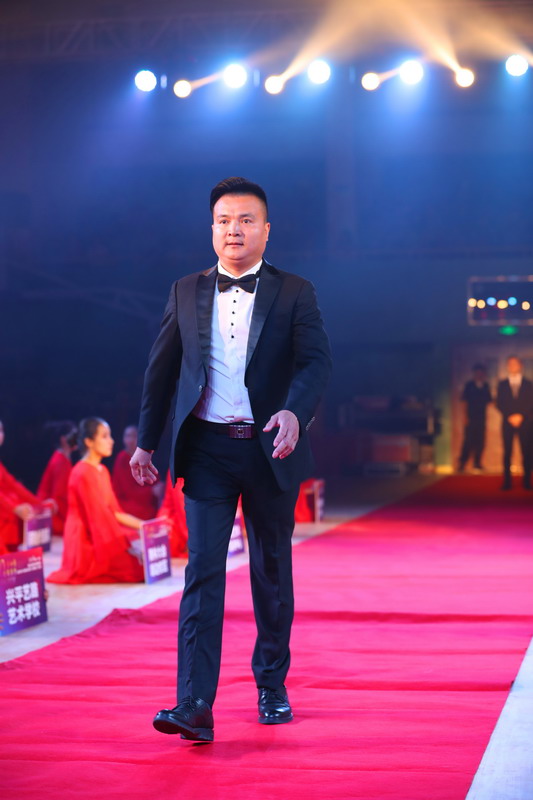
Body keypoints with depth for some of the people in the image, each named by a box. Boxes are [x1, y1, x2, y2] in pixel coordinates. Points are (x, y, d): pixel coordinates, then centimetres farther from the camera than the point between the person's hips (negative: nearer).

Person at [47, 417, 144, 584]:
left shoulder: (103, 471, 12)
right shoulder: (82, 473, -16)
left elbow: (115, 513, 13)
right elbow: (99, 515, -19)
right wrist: (126, 543, -21)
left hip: (101, 538, 9)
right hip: (86, 545, -9)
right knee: (139, 565, -17)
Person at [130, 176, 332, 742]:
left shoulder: (294, 293, 2)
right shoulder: (186, 293, 8)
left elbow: (316, 361, -8)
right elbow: (161, 369, 13)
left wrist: (295, 411, -28)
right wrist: (146, 440, 11)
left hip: (270, 451, 0)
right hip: (207, 449, 0)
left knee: (272, 572, 11)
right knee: (203, 572, -8)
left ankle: (272, 686, 28)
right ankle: (194, 706, -13)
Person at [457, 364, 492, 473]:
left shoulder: (486, 386, 11)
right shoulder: (469, 385, 1)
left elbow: (489, 401, 15)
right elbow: (464, 401, 0)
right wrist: (465, 416, -5)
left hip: (481, 418, 4)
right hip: (471, 418, -4)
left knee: (480, 441, 3)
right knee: (468, 441, -8)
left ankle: (477, 463, 10)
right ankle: (462, 463, -5)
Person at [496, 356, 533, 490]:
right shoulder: (502, 384, 11)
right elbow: (499, 403, 5)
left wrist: (521, 416, -9)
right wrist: (509, 417, -9)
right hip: (507, 422, 0)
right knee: (507, 452, -4)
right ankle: (507, 482, -3)